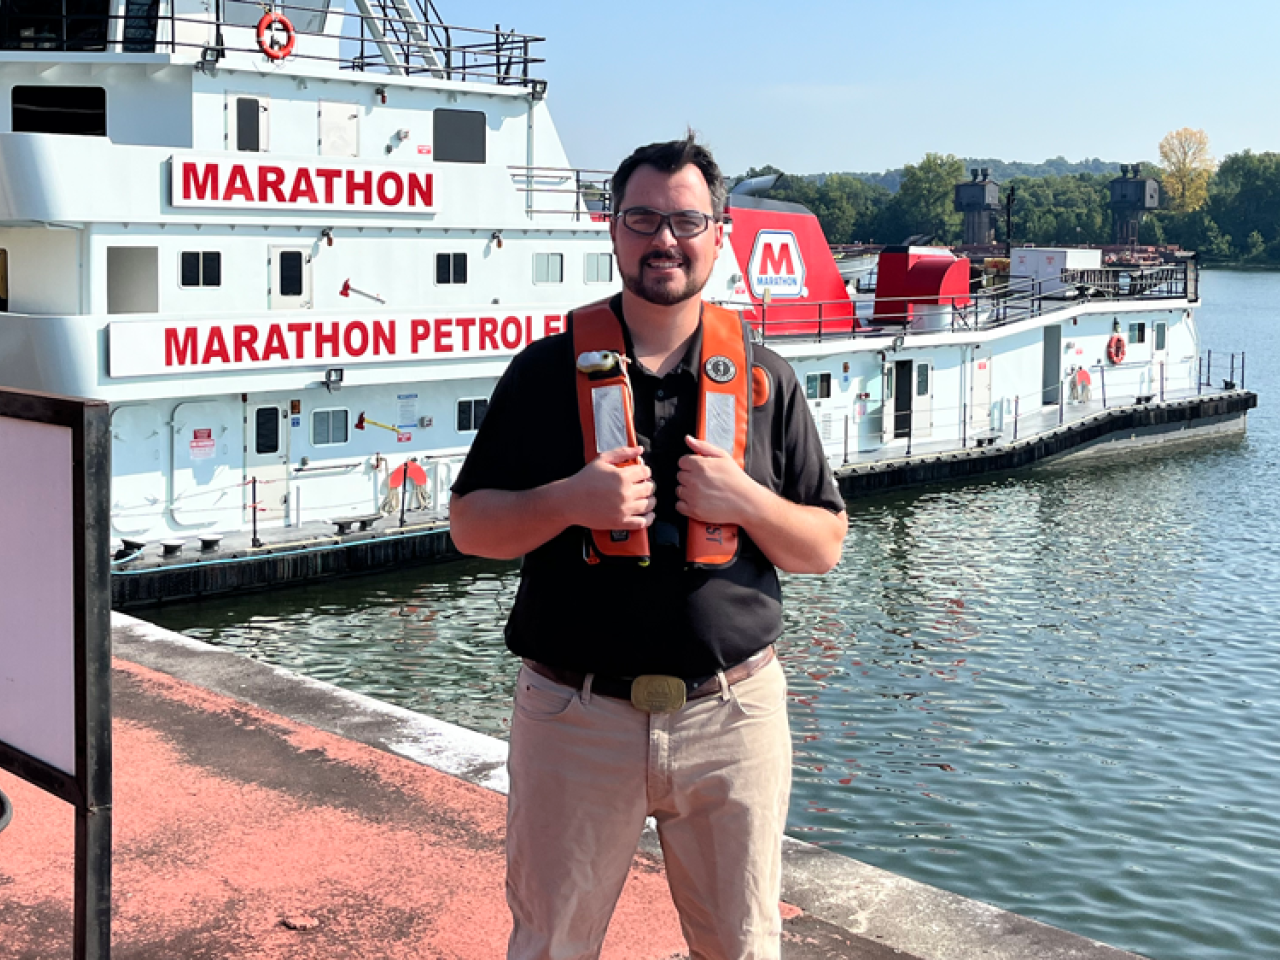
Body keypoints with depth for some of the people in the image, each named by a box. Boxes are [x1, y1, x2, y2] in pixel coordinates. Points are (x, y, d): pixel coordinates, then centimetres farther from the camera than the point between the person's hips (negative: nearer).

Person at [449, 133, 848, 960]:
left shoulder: (763, 377, 5)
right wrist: (568, 501, -15)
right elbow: (471, 527, 3)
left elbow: (823, 548, 7)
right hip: (576, 716, -1)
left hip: (732, 713, 1)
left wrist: (745, 501, -12)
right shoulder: (549, 370, 2)